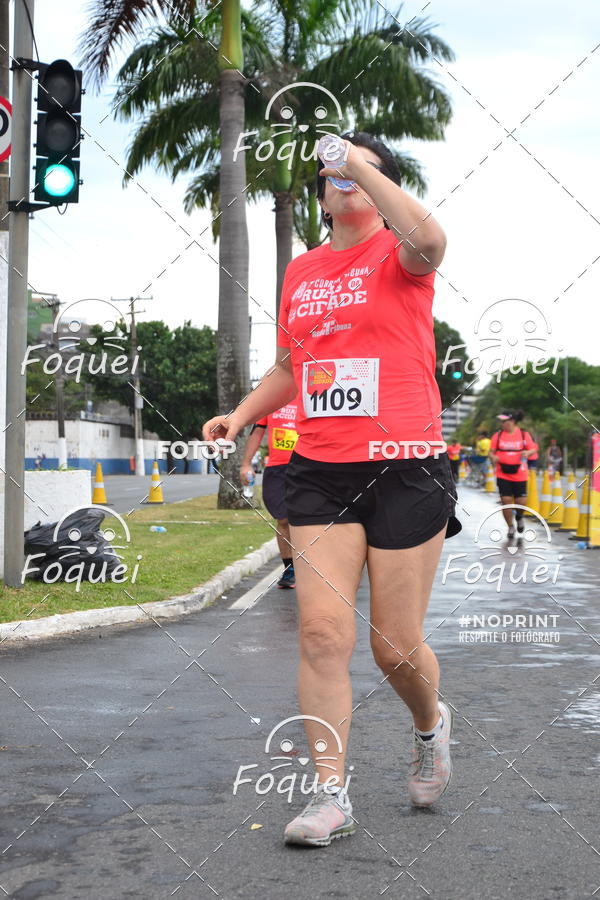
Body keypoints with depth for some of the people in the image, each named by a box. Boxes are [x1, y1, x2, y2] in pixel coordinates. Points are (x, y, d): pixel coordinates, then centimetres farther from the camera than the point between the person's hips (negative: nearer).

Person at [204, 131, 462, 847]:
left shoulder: (397, 257, -1)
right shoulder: (301, 270, 15)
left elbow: (428, 240, -28)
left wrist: (363, 165, -19)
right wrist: (240, 414, 12)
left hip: (404, 470, -4)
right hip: (320, 472, 4)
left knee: (396, 646, 4)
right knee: (322, 631, -6)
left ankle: (430, 725, 37)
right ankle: (330, 795, 4)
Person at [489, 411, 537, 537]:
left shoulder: (524, 434, -2)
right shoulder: (498, 435, 1)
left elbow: (533, 449, 5)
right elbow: (491, 452, 7)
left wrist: (527, 452, -17)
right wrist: (493, 457, -15)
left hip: (519, 474, -1)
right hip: (503, 474, 1)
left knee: (520, 502, 0)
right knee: (506, 501, -4)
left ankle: (519, 517, 35)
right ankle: (511, 527, 13)